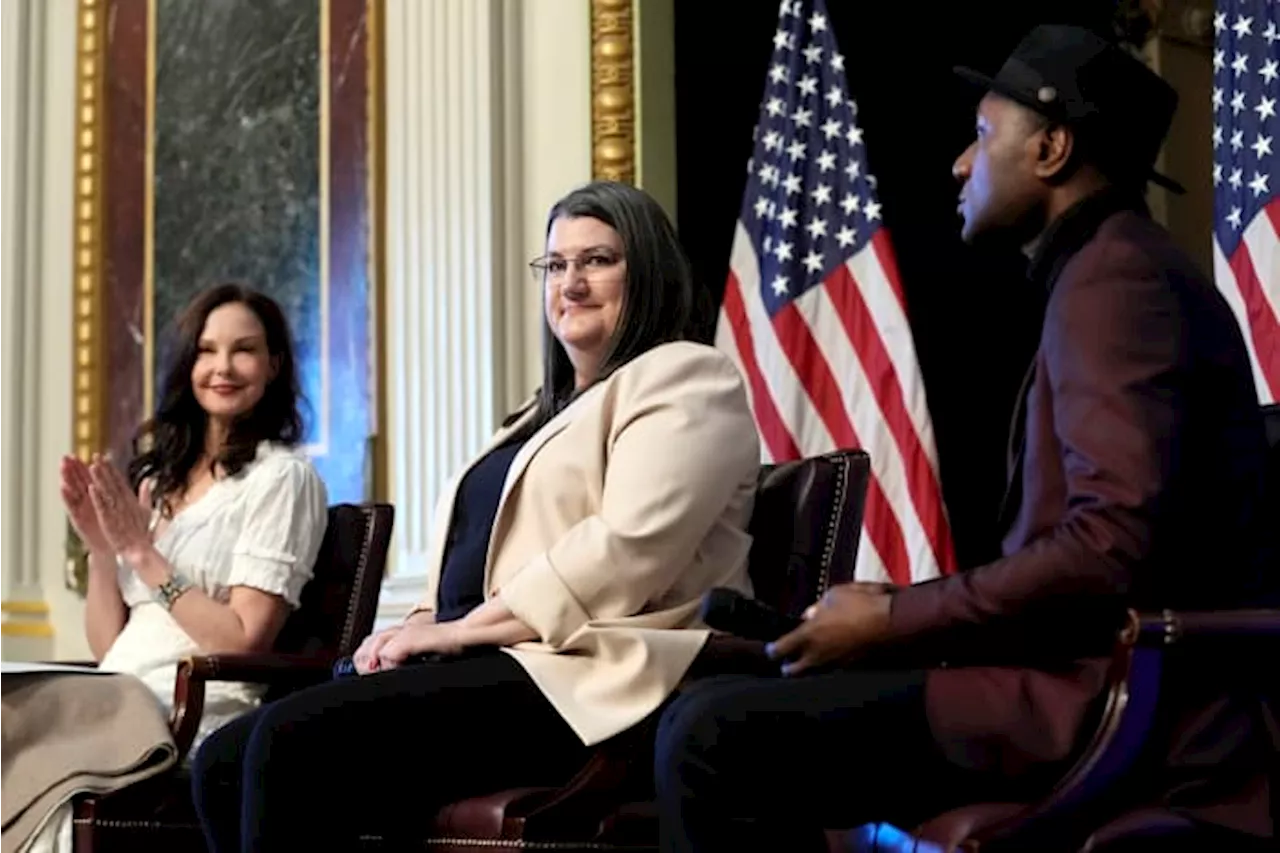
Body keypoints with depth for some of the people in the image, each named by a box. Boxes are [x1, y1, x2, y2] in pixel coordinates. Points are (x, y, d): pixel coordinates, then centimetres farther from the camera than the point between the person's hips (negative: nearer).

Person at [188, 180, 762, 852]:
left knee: (292, 741, -26)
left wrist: (458, 629, -13)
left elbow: (626, 551, -15)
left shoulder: (682, 381, 1)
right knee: (224, 763, -10)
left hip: (587, 687, -9)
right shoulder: (549, 409, 31)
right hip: (493, 669, 9)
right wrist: (424, 624, 2)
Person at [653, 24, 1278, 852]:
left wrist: (897, 617, -13)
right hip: (1109, 688, 11)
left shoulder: (1115, 277, -11)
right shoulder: (1117, 273, 20)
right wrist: (905, 612, 9)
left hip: (1120, 707, -11)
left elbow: (1115, 542, -24)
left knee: (713, 735, -17)